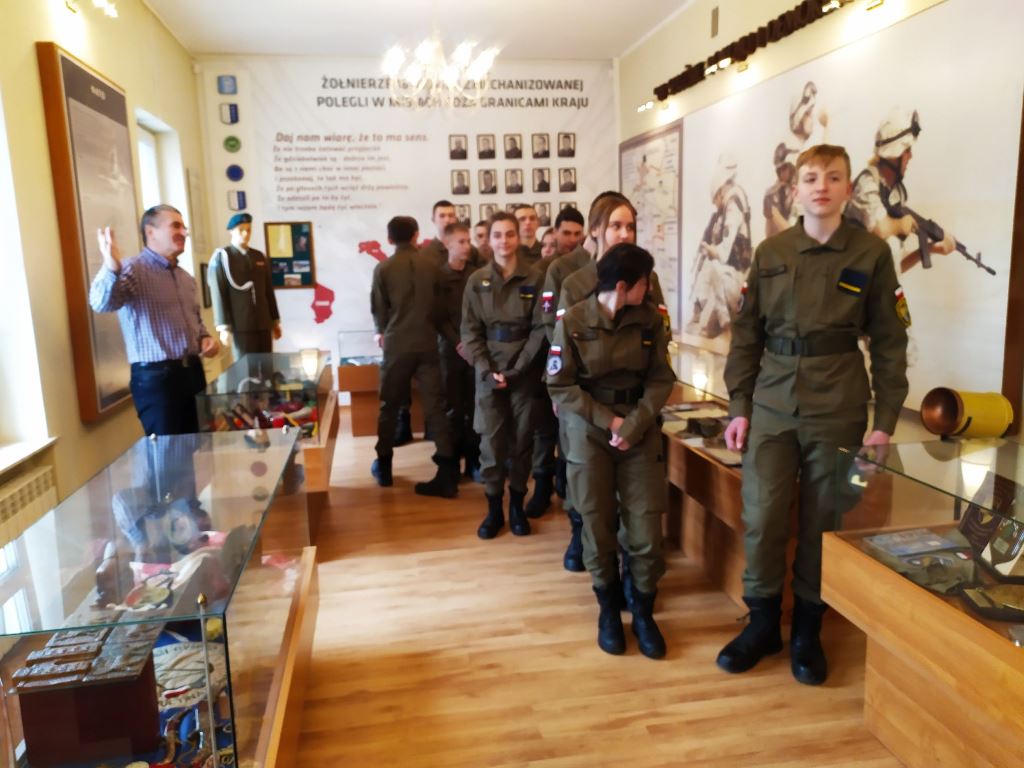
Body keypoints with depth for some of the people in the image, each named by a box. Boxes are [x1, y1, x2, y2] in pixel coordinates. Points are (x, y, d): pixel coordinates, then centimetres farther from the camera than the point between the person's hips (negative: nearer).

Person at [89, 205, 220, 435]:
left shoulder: (185, 277, 15)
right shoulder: (133, 270, -9)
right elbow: (102, 303, -27)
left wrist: (205, 338, 5)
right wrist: (111, 268, -46)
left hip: (192, 373, 7)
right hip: (156, 377, -7)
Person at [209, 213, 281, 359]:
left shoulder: (260, 257, 15)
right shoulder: (221, 257, 0)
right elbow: (218, 294, -5)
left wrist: (275, 321, 15)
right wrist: (224, 326, -11)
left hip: (264, 323, 5)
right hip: (241, 325, -5)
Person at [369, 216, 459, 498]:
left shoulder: (383, 268, -4)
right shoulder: (431, 266, 0)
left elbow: (378, 308, 2)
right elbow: (438, 304, 8)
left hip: (396, 344, -1)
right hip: (427, 343, 1)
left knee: (389, 405, 14)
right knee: (435, 406, 1)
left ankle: (383, 466, 23)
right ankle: (447, 474, -4)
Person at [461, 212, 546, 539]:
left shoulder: (534, 279, -1)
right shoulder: (476, 281, 3)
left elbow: (539, 329, -4)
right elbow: (470, 330, 1)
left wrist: (516, 370, -12)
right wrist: (487, 370, -10)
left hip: (524, 372, 0)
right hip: (488, 373, 1)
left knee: (521, 439, 7)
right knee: (491, 441, 1)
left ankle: (517, 505, 22)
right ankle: (493, 508, 15)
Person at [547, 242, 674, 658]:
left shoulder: (650, 318, -2)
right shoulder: (573, 321, -10)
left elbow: (661, 378, -1)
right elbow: (560, 387, -9)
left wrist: (634, 424, -14)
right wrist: (608, 420, -15)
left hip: (640, 431, 2)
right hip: (589, 432, -2)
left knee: (646, 527, 1)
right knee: (597, 525, 6)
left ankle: (643, 613, 22)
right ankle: (608, 609, 28)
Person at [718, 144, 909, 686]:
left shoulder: (872, 254, 0)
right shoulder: (770, 253, 5)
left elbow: (888, 342, 2)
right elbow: (746, 334, 7)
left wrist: (885, 421, -3)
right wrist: (739, 406, 2)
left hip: (837, 410, -1)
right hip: (772, 406, 2)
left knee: (821, 523, 7)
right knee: (761, 518, 1)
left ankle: (807, 628, 26)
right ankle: (763, 621, 21)